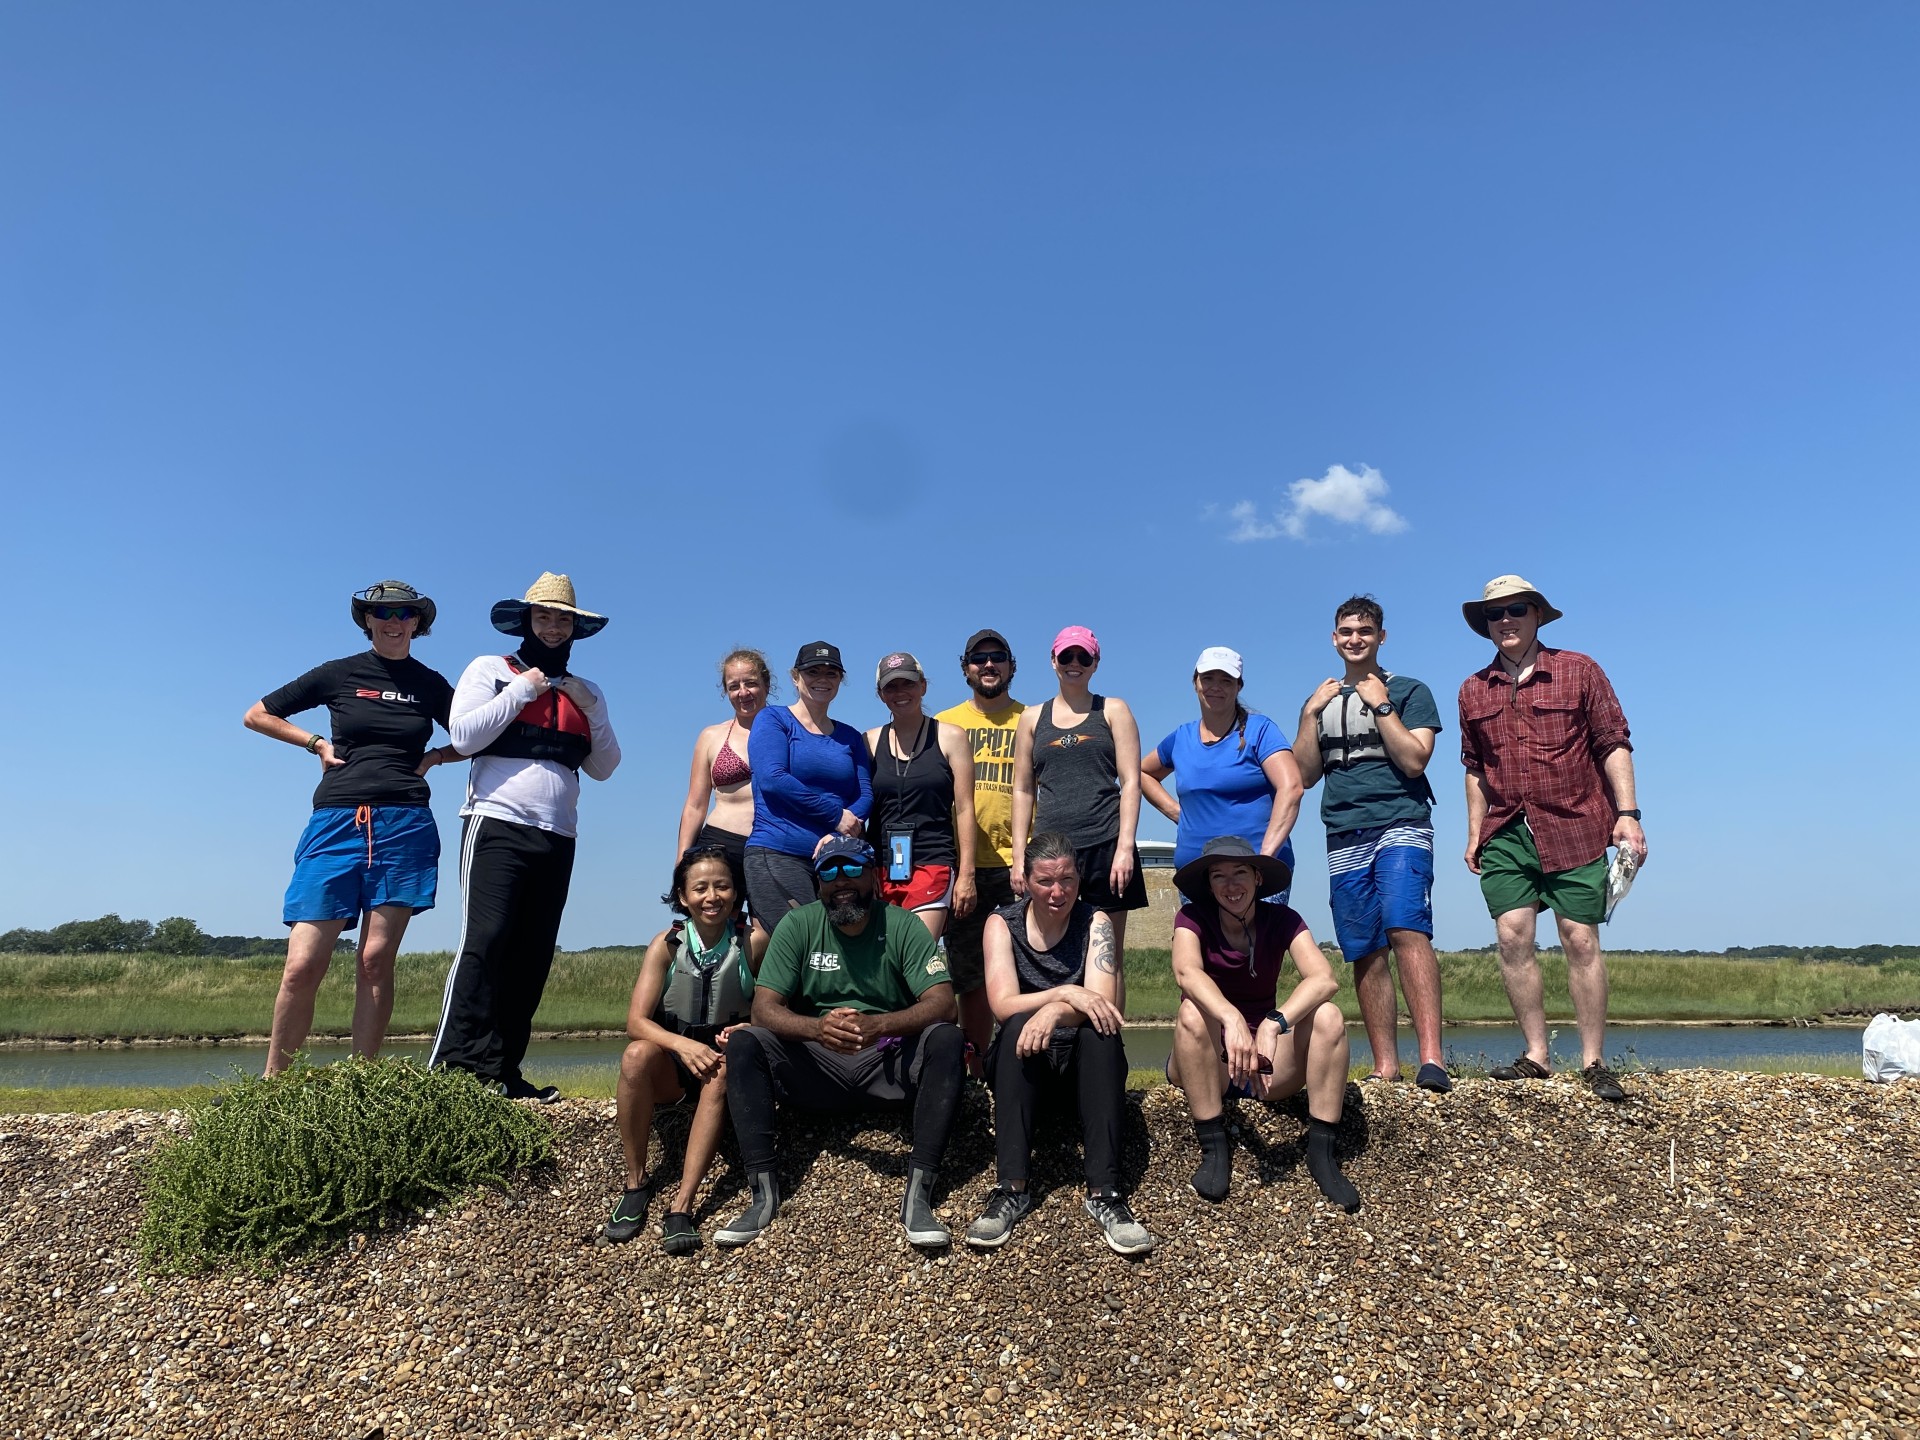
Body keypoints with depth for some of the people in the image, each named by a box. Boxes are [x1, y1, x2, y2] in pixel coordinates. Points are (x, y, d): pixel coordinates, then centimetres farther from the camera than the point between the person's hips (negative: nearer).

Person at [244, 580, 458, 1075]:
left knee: (376, 959, -2)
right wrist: (316, 742, 6)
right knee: (303, 965, -6)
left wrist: (435, 755, 6)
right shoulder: (339, 674, 9)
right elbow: (256, 715, 17)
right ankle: (272, 1082, 9)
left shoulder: (431, 684, 12)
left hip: (405, 825, 1)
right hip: (337, 822, 0)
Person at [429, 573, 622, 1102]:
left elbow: (604, 767, 14)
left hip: (557, 838, 5)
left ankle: (501, 1071, 5)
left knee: (532, 955, 1)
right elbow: (464, 737, -6)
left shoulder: (586, 692, 20)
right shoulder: (491, 670, 8)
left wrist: (592, 710, 2)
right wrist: (523, 689, -6)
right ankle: (453, 1067, -14)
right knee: (484, 940, -15)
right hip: (497, 826, -4)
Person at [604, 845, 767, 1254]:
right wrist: (683, 1044, -33)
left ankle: (682, 1206, -33)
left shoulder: (753, 942, -9)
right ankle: (636, 1184, -16)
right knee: (638, 1055, -30)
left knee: (722, 1072, -34)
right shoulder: (667, 944, -6)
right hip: (672, 1067, 1)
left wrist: (748, 1030, -27)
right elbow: (635, 1022, -14)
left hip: (726, 1058, -1)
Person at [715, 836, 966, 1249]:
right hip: (816, 1067, 1)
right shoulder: (797, 925, -1)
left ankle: (919, 1192, -28)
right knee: (742, 1043, -21)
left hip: (887, 1062, -1)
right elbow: (764, 1008, -8)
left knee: (946, 1040, -28)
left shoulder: (902, 925, -4)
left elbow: (942, 1003, -15)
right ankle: (762, 1191, -21)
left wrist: (876, 1025, -34)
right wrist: (818, 1028, -30)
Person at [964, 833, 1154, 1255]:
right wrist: (1067, 994, -32)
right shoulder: (1003, 924, -5)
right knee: (1020, 1025, -32)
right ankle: (1012, 1188, -33)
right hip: (1021, 1062, 0)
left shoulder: (1095, 923, -5)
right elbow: (1003, 1005, -18)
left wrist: (1054, 1013, -39)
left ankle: (1104, 1192, -34)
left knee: (1099, 1031, -32)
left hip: (1084, 1060, 0)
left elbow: (1104, 1003, -19)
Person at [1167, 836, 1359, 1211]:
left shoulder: (1282, 919, -4)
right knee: (1193, 1012, -32)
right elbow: (1186, 971, -31)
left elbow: (1325, 979, -22)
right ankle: (1214, 1150, -24)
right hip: (1206, 1067, -1)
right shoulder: (1193, 917, -9)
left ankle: (1321, 1151, -18)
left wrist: (1274, 1024, -40)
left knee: (1328, 1016, -23)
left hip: (1268, 1064, 2)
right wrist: (1233, 1020, -49)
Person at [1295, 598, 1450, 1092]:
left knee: (1406, 930, -21)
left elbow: (1414, 761, -6)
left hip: (1400, 827, -4)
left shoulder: (1409, 691, 7)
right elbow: (1306, 775, 11)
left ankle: (1431, 1057, -23)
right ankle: (1385, 1066, 5)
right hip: (1344, 839, 4)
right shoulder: (1322, 700, 18)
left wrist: (1380, 705, -8)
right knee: (1365, 954, 1)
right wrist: (1311, 713, 1)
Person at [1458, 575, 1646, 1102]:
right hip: (1505, 834, 3)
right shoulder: (1473, 690, 11)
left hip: (1574, 828, -3)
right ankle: (1536, 1054, 6)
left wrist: (1627, 813, -8)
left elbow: (1614, 744, 0)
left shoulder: (1579, 670, 2)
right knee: (1512, 937, -4)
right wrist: (1474, 832, 13)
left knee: (1581, 941, -1)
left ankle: (1594, 1061, 8)